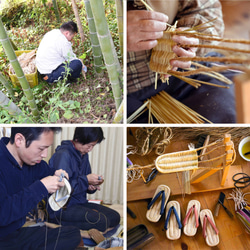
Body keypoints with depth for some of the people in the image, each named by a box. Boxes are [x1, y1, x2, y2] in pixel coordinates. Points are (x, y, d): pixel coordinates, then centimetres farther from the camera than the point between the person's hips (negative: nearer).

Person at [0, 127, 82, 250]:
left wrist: (56, 176, -4)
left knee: (73, 233, 3)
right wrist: (40, 187, -28)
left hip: (20, 232, 9)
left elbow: (48, 172, 21)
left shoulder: (33, 161, 1)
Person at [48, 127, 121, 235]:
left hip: (80, 203, 9)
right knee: (101, 221, -27)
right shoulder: (63, 154, -16)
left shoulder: (84, 155, 10)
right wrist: (86, 180, -19)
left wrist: (91, 186, -6)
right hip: (62, 208, -9)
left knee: (114, 217, -3)